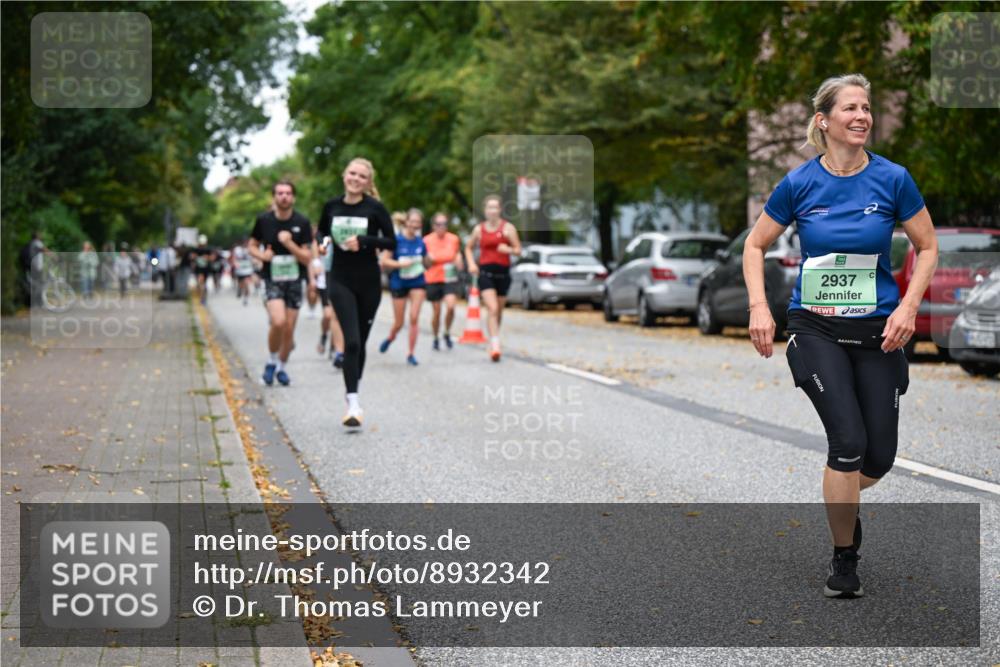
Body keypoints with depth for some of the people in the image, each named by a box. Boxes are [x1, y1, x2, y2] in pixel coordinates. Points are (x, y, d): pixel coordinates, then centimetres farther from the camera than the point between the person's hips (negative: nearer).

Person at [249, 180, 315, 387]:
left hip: (294, 280, 1)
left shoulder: (302, 222, -6)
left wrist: (289, 243, -21)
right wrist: (261, 255, -11)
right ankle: (271, 362, 3)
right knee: (278, 322, -22)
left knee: (289, 329, 3)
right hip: (272, 280, -1)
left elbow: (308, 259, -7)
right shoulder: (264, 220, -4)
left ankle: (282, 368, 27)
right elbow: (252, 245, 11)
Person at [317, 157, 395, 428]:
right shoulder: (332, 206, 2)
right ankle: (353, 404, -14)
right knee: (351, 341, -13)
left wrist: (363, 240, -19)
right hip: (341, 280, 0)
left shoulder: (375, 208, -5)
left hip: (369, 281, 0)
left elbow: (391, 242, -7)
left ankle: (354, 393, 31)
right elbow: (321, 233, 21)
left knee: (360, 342, 11)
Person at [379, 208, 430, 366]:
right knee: (399, 323, 7)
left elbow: (427, 264, 13)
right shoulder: (396, 239, -9)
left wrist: (428, 259, -9)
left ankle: (411, 354, 1)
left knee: (414, 318, -9)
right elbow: (384, 261, -10)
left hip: (417, 283, 2)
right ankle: (390, 338, 41)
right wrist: (401, 264, -22)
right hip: (399, 283, -2)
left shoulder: (420, 242, 2)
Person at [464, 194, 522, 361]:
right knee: (492, 309, -16)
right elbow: (468, 248, 20)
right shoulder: (479, 229, 6)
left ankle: (494, 339, 33)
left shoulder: (508, 228, 1)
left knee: (499, 311, 12)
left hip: (503, 272, 1)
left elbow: (518, 250, 1)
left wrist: (508, 249, -21)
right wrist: (471, 263, 3)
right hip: (485, 272, -1)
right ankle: (495, 345, -21)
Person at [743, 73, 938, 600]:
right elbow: (755, 245, 7)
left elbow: (928, 248, 5)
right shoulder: (799, 184, -5)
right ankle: (844, 561, 3)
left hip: (878, 329, 2)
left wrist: (908, 308, -8)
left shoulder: (893, 180, -5)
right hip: (816, 328, -1)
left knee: (879, 457, 2)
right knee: (849, 442, -16)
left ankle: (841, 501, 39)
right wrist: (759, 307, -5)